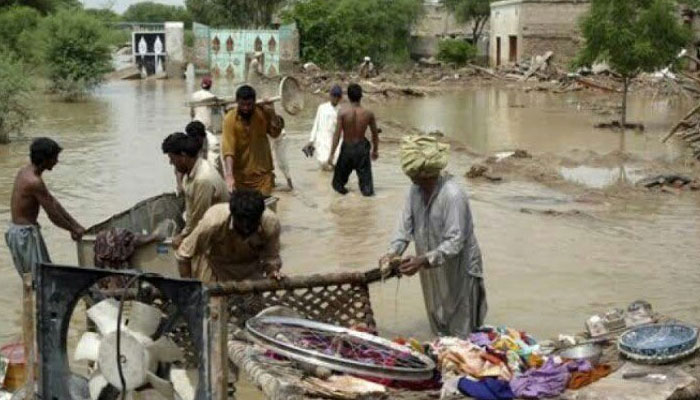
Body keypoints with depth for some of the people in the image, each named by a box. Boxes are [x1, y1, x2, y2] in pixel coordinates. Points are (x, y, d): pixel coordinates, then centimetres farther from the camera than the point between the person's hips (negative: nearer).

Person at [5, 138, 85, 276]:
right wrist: (73, 230, -2)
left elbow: (53, 201, 11)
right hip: (25, 233, -10)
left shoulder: (25, 171, 7)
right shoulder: (34, 182, -23)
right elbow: (53, 215, -18)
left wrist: (75, 225, 12)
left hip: (17, 230, 10)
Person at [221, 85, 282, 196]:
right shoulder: (230, 119, -15)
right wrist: (229, 176, -34)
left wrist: (272, 114, -12)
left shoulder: (263, 112, -5)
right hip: (240, 175, -2)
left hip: (262, 173, 2)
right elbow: (228, 150, -23)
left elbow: (275, 133, 3)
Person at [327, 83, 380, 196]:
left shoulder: (342, 114, -16)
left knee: (341, 173, 22)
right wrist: (375, 150, 16)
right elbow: (375, 134, 0)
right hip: (362, 147, 0)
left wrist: (331, 154, -10)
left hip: (347, 148, 0)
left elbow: (337, 135, -16)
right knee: (364, 173, 15)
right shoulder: (369, 114, -10)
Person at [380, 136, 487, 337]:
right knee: (438, 326, 23)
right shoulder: (416, 189, -5)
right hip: (431, 270, 7)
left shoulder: (453, 195, -29)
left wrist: (423, 260, -39)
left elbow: (455, 242, -31)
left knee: (460, 331, 3)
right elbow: (406, 224, -1)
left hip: (458, 270, -7)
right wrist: (393, 252, -17)